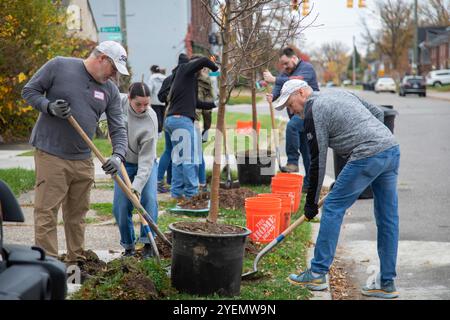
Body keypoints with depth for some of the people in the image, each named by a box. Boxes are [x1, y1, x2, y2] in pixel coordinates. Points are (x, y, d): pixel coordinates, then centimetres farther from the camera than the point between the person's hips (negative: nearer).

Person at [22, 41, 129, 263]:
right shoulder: (59, 66, -5)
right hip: (51, 155, -5)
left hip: (83, 160, 5)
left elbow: (118, 128, 4)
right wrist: (50, 107, -18)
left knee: (77, 213, 14)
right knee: (47, 211, -7)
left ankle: (76, 260, 25)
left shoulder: (110, 90, 7)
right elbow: (29, 91, 0)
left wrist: (118, 155, -13)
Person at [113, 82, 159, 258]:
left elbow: (146, 160, -31)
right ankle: (128, 246, 9)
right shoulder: (121, 102, -20)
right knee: (120, 206, -5)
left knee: (149, 199, -21)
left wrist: (136, 187, -38)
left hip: (146, 164, -3)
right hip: (124, 163, 3)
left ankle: (148, 244, -10)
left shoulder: (150, 121, -30)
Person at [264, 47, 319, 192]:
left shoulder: (307, 68, -8)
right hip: (296, 114, 9)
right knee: (305, 149, 9)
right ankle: (308, 183, 13)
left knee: (291, 126, -34)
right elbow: (278, 88, 3)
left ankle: (293, 162, -29)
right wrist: (272, 96, -20)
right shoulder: (286, 72, 16)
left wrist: (274, 79, -31)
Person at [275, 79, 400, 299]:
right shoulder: (341, 94, 25)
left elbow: (318, 161, -1)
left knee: (333, 207, 2)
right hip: (392, 149, 9)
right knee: (387, 218, 10)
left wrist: (311, 203, 7)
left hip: (367, 157, -9)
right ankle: (387, 284, 15)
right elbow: (378, 114, 26)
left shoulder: (313, 112, 0)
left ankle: (318, 273, 5)